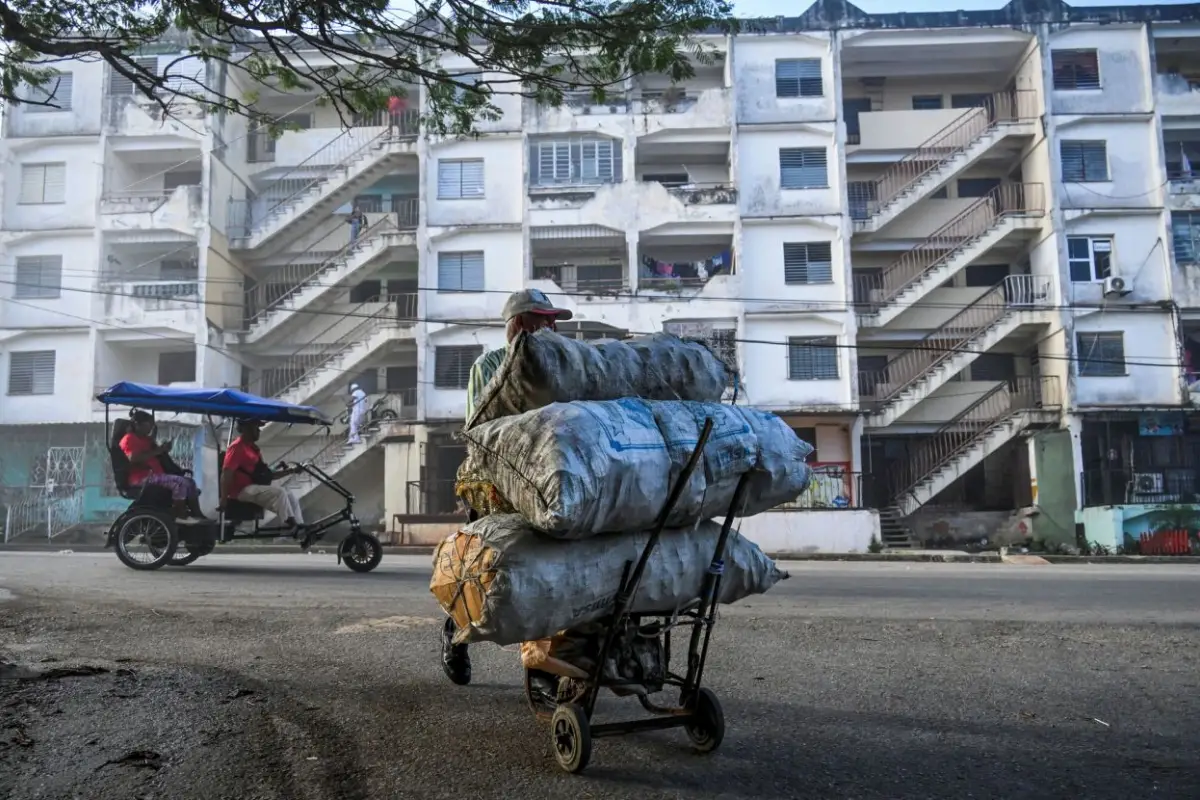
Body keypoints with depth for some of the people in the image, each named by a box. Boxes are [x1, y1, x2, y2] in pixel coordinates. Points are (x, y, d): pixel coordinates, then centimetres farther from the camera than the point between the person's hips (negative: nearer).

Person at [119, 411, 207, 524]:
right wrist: (156, 451, -20)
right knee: (180, 482, -27)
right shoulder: (129, 439, -5)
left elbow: (157, 457, 29)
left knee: (190, 482, 2)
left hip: (155, 475, 10)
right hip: (142, 478, -10)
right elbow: (133, 459, -23)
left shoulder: (146, 439, 24)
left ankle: (196, 514, -5)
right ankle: (180, 515, -22)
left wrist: (162, 449, 8)